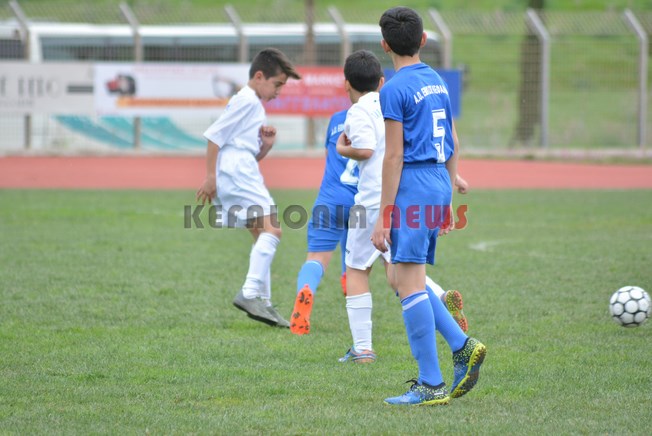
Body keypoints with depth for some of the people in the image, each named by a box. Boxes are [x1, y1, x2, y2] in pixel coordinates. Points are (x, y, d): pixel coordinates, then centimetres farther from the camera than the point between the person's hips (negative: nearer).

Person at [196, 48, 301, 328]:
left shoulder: (255, 105, 27)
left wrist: (266, 146, 7)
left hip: (241, 176, 11)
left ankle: (262, 302, 15)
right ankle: (250, 293, -27)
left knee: (264, 237, 14)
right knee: (271, 230, -18)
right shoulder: (246, 100, -4)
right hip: (236, 175, -11)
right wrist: (211, 176, -15)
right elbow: (215, 136, -12)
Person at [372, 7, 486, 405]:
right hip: (439, 185, 8)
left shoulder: (395, 89, -10)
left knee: (410, 283, -6)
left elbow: (394, 156, -13)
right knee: (405, 279, 17)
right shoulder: (438, 82, 14)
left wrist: (384, 217, -11)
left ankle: (431, 385, -6)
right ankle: (462, 345, 5)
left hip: (412, 188, -8)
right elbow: (453, 145, 18)